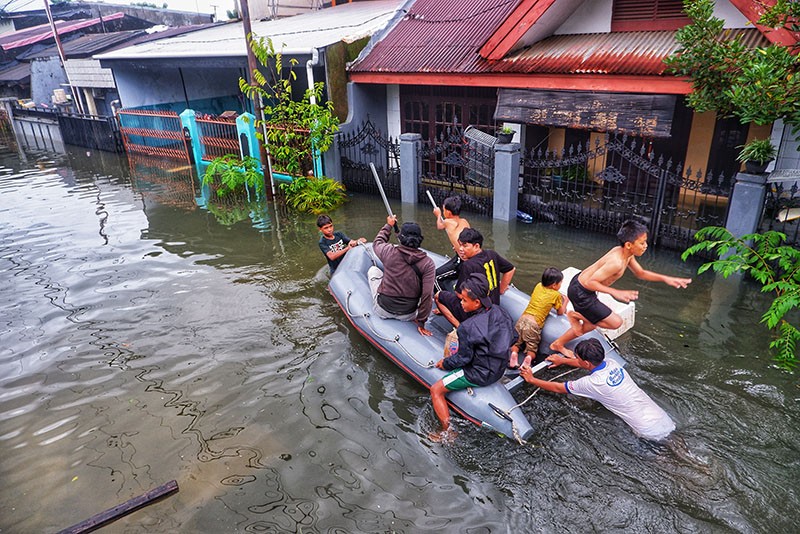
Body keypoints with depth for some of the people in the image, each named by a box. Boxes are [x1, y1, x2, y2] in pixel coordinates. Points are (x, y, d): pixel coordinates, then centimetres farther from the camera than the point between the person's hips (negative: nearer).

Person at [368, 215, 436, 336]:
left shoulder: (389, 252, -15)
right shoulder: (428, 264, -17)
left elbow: (377, 243, 11)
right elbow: (427, 295, -17)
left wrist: (388, 225, 26)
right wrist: (421, 323, -6)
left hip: (383, 311, 1)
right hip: (408, 316, 0)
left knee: (373, 270, 24)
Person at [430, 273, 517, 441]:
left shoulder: (468, 327, -28)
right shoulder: (499, 311, -8)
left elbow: (464, 358, -19)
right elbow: (513, 337, 6)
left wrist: (444, 363, -1)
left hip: (480, 374, -8)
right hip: (499, 368, 9)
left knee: (436, 391, 2)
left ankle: (447, 432, 5)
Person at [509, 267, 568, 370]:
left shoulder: (538, 286, 12)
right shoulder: (556, 295, 0)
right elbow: (560, 312, 10)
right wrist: (565, 301, 26)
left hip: (523, 319, 4)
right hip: (534, 324, -4)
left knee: (517, 343, 19)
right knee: (532, 349, 12)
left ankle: (514, 353, -11)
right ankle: (529, 357, -19)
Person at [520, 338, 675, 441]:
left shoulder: (593, 383, -19)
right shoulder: (611, 363, 1)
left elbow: (557, 388, -4)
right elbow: (587, 364, 26)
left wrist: (531, 379, 8)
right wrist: (563, 360, 33)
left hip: (651, 432, -7)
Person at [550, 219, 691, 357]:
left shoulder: (627, 254, -1)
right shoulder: (616, 262, -31)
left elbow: (641, 273, 16)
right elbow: (590, 283, -30)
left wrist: (666, 279, 7)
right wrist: (615, 293, -37)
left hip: (580, 283, 9)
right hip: (580, 292, -9)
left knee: (590, 324, 26)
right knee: (615, 322, -1)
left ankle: (558, 344, 34)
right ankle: (576, 315, 6)